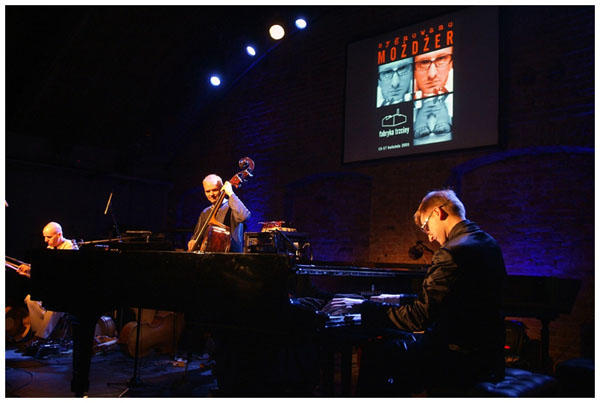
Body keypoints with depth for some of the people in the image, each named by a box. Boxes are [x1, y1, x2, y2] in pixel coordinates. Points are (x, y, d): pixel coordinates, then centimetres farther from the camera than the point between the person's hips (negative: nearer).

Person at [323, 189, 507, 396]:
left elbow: (418, 318, -23)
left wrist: (363, 307, -14)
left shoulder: (453, 252, -22)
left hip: (464, 361, -9)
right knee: (396, 339, 21)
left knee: (376, 354, -1)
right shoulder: (489, 243, 8)